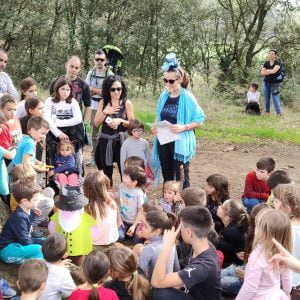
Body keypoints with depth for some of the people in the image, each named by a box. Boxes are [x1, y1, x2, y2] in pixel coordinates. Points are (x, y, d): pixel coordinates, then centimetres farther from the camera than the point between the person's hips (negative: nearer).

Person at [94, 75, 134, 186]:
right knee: (107, 173, 12)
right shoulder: (103, 103, 3)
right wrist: (105, 112, -12)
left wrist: (120, 121, -19)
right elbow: (96, 123, 1)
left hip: (121, 141, -2)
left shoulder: (127, 103, -3)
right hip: (105, 141, 2)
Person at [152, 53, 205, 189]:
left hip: (180, 143, -5)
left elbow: (199, 119, -10)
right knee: (167, 176, 15)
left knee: (181, 177, -1)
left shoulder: (187, 97, -12)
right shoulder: (164, 96, 4)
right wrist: (155, 126, -3)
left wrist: (184, 127, -24)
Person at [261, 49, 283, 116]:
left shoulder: (278, 63, -6)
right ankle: (267, 111, 20)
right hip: (266, 83, 5)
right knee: (267, 98, 9)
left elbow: (274, 71, -22)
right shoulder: (266, 63, 7)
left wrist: (267, 70, -6)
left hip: (275, 83, -5)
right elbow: (262, 72, -3)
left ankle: (279, 113, -14)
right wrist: (271, 72, -13)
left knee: (275, 98, -12)